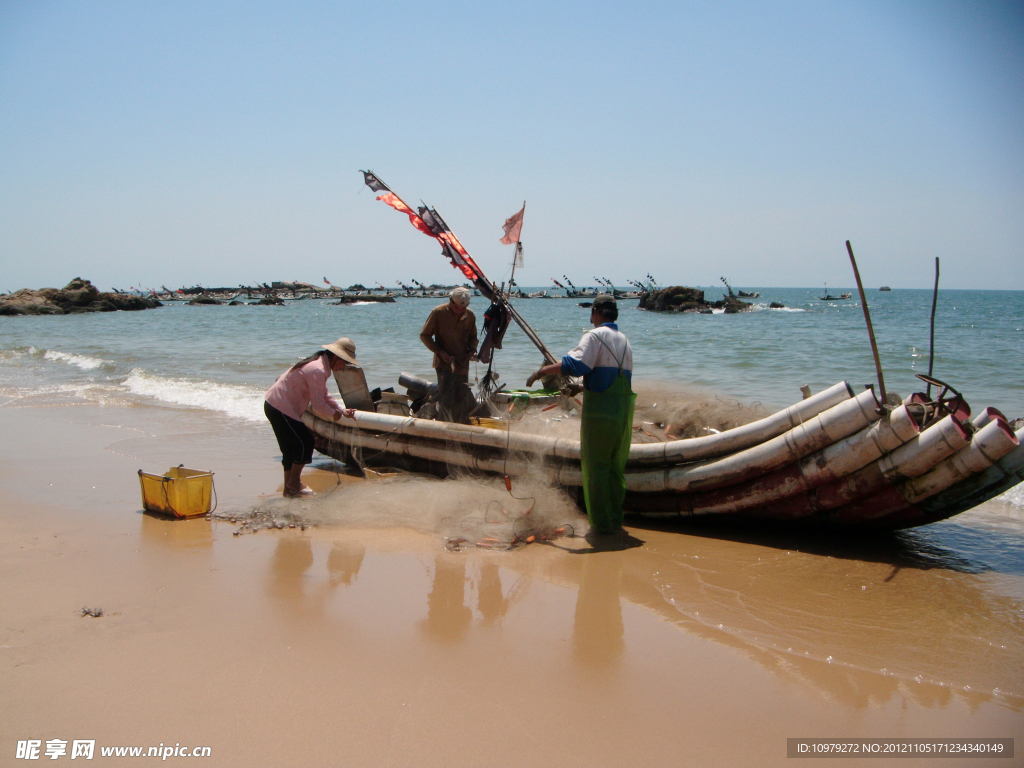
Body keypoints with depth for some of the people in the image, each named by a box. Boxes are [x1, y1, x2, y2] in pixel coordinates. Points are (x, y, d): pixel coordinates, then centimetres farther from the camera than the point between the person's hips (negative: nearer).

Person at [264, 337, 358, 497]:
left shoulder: (319, 364, 13)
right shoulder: (318, 370, -21)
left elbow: (323, 396, 20)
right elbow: (318, 405, -22)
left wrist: (343, 411, 11)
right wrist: (333, 414, -4)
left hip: (273, 404, 11)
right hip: (281, 408, -11)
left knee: (291, 447, 15)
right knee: (305, 442, -6)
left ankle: (289, 488, 21)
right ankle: (294, 484, 5)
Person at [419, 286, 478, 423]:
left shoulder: (470, 315, 3)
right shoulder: (438, 312, -8)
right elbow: (424, 335, -2)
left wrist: (472, 350, -4)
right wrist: (440, 352, -14)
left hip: (462, 364, 4)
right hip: (444, 363, -4)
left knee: (463, 399, 7)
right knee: (446, 399, -12)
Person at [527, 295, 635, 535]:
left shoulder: (595, 336, -8)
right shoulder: (625, 340, 17)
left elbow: (576, 364, -23)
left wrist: (544, 370, -14)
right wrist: (579, 387, 29)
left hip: (600, 411, -7)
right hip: (624, 413, 7)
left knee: (596, 467, 1)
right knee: (616, 468, 14)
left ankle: (601, 523, 4)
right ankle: (615, 521, 18)